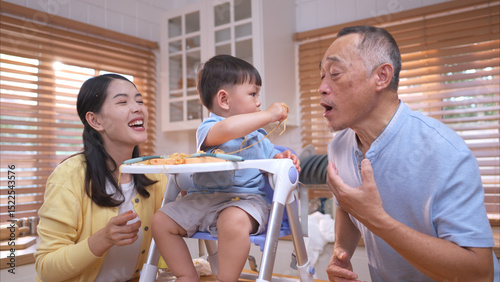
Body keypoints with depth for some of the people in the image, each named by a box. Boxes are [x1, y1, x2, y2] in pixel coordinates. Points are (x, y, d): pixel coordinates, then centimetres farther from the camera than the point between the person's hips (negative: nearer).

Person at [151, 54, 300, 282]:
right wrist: (268, 115, -23)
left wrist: (282, 159, -6)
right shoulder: (208, 128, -6)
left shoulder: (258, 135, 14)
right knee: (161, 221, -8)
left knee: (233, 221, -36)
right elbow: (226, 130, -30)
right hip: (203, 198, 1)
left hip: (244, 199, 0)